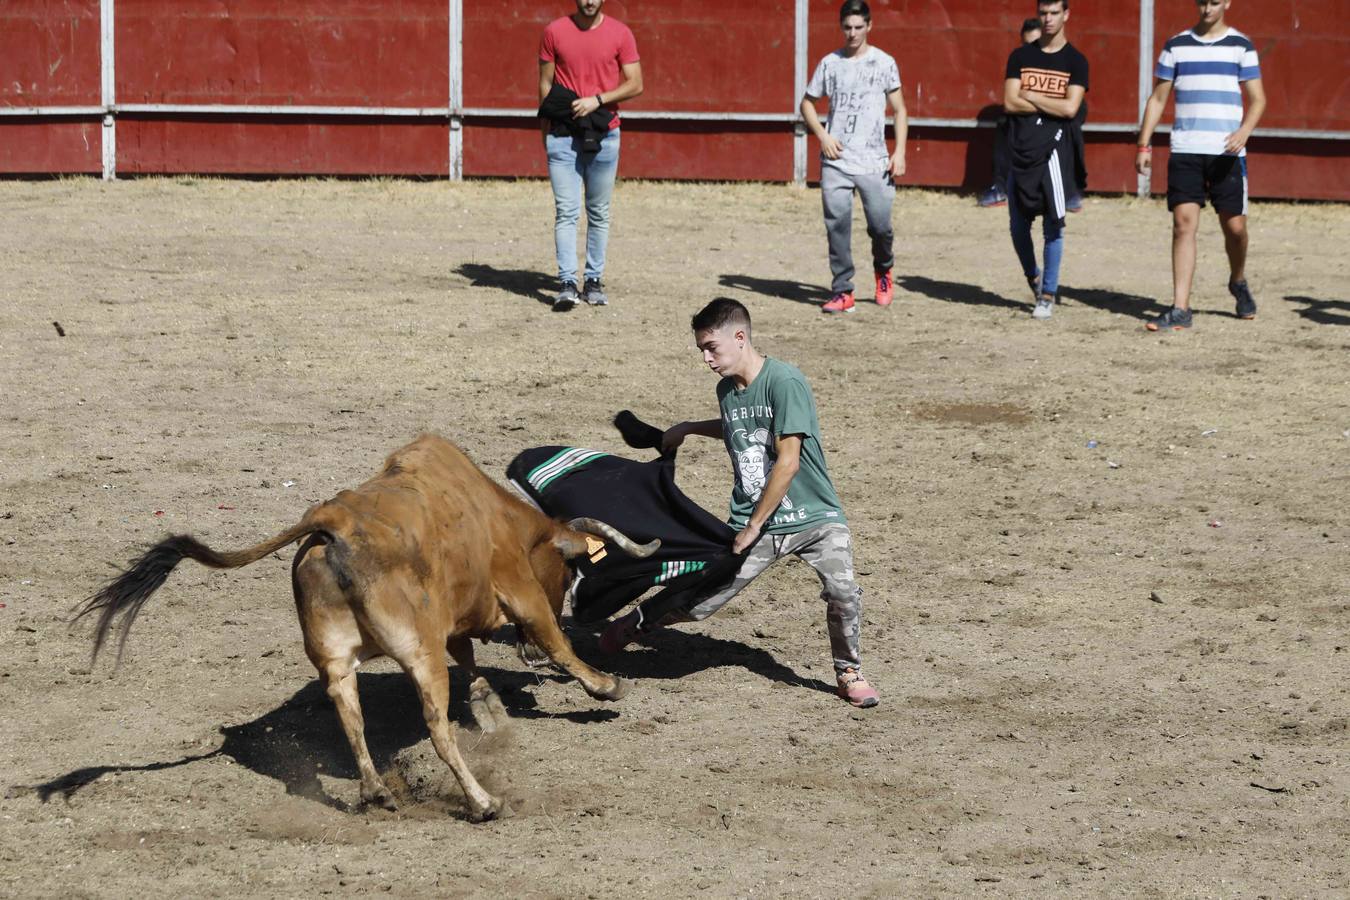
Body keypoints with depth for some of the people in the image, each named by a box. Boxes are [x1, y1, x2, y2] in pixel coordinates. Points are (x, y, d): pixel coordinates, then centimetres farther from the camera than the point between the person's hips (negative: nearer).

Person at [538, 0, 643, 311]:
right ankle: (567, 283, -11)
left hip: (604, 136, 1)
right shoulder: (555, 31, 3)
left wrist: (597, 100, -14)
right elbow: (546, 83, 8)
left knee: (599, 213, 7)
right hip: (563, 135, -1)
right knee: (566, 211, -8)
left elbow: (635, 85, -1)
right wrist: (546, 130, 4)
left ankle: (594, 281, 14)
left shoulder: (620, 34, 1)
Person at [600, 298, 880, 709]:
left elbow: (788, 462, -21)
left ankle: (849, 672, -1)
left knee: (842, 590, -26)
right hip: (751, 522, 5)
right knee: (699, 601, 0)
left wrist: (753, 527, -16)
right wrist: (688, 428, 17)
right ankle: (637, 622, 30)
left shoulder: (784, 382, -19)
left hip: (815, 517, -5)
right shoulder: (727, 389, 4)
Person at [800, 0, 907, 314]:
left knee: (880, 224, -6)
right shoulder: (830, 63, 8)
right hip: (835, 161, 1)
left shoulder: (884, 63, 4)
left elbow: (899, 110, 6)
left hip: (874, 161, -1)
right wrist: (822, 135, 1)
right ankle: (842, 291, 2)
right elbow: (807, 102, 17)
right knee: (837, 226, -4)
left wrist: (900, 151, -5)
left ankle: (883, 271, 24)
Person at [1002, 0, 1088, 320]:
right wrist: (1051, 105, -7)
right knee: (1018, 226, 7)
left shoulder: (1075, 61, 2)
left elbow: (1070, 108, -10)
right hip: (1020, 150, 3)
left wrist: (1031, 96, -5)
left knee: (1053, 224, -6)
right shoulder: (1020, 57, 10)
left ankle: (1048, 293, 1)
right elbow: (1010, 103, -1)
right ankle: (1033, 277, 30)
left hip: (1053, 148, -3)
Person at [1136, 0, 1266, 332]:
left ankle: (1238, 281, 35)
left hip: (1227, 153, -1)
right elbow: (1157, 98, 12)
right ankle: (1180, 310, -10)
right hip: (1184, 151, 1)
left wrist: (1244, 132, -17)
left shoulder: (1240, 46, 4)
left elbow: (1257, 99, 2)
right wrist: (1144, 145, 3)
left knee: (1234, 226, 4)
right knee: (1183, 223, -9)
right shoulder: (1176, 46, 8)